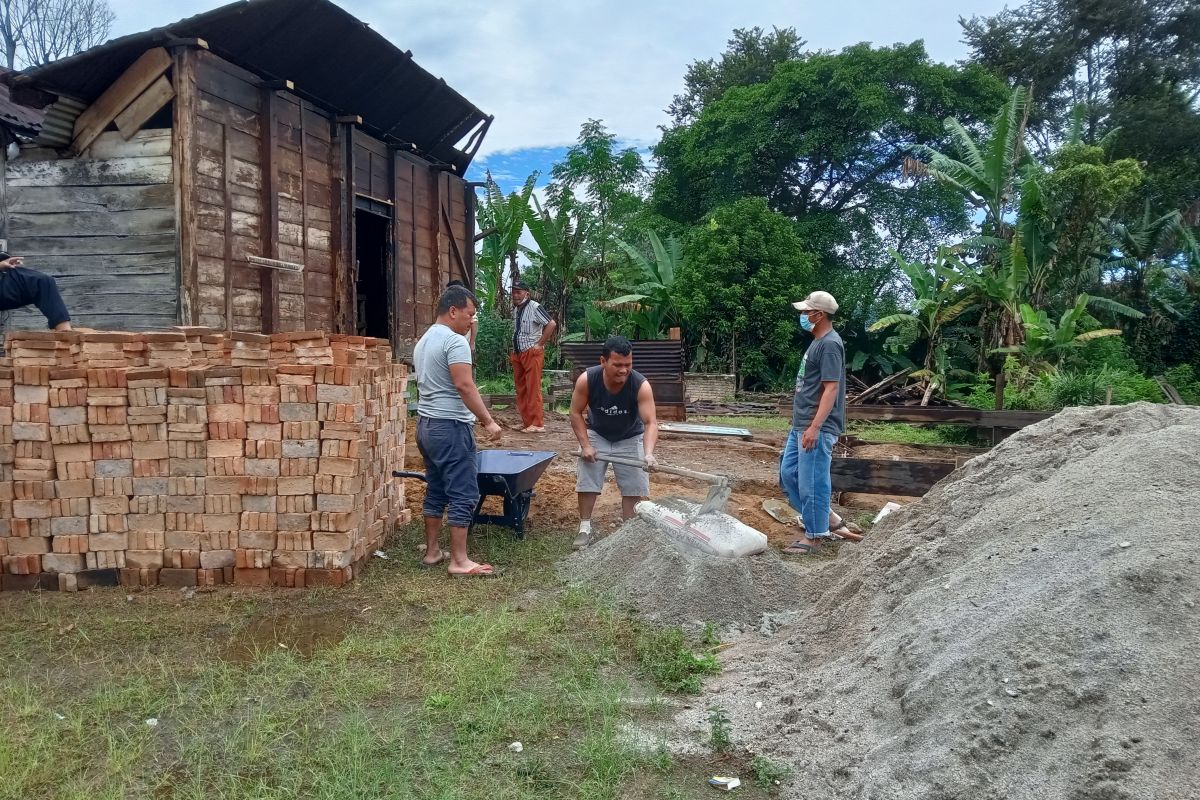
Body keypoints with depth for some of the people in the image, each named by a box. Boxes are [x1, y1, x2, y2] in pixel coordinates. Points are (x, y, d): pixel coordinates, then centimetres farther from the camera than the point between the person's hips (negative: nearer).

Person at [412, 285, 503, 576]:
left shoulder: (423, 341, 17)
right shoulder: (455, 341, -14)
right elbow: (464, 385, -23)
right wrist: (488, 421, -21)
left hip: (426, 424, 10)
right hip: (450, 426, -10)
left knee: (436, 490, 15)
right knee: (463, 494, -5)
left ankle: (432, 552, 20)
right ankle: (459, 560, -3)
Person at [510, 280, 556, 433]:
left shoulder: (534, 307, -12)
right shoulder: (516, 309, 13)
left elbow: (552, 324, -19)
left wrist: (540, 344, -15)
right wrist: (514, 349, 14)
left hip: (532, 353, -8)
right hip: (517, 353, 8)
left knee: (533, 389, -9)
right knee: (521, 389, 9)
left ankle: (537, 424, -7)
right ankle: (526, 421, 16)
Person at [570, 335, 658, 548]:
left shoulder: (641, 385, -33)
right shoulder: (586, 380, -30)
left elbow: (651, 423, -37)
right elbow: (576, 413, -16)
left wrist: (649, 453, -54)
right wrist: (585, 445, -23)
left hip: (630, 438, -1)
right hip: (596, 435, 1)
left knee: (634, 485, -1)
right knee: (586, 479, -1)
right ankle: (585, 528, 12)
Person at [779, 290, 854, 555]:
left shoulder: (830, 344, -15)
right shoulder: (817, 342, 15)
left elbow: (831, 389, -20)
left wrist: (814, 427, -25)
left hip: (817, 428, -10)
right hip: (801, 425, 10)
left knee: (811, 482, -3)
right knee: (788, 474, 14)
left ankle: (814, 536, 10)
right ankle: (829, 520, 23)